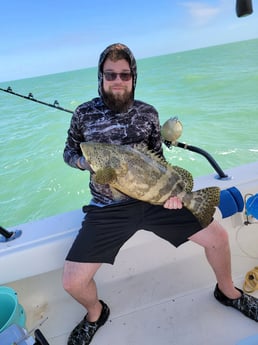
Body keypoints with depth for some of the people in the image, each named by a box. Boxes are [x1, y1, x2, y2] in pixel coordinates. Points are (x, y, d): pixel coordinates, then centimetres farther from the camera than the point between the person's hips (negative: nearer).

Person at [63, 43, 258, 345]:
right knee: (72, 282, -10)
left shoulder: (148, 113, 3)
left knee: (218, 237, -3)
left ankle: (228, 292, 32)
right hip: (108, 209, -1)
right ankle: (96, 314, 29)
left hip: (153, 198, 2)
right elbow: (69, 153, 10)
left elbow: (158, 160, 9)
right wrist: (91, 163, -12)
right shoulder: (84, 114, -1)